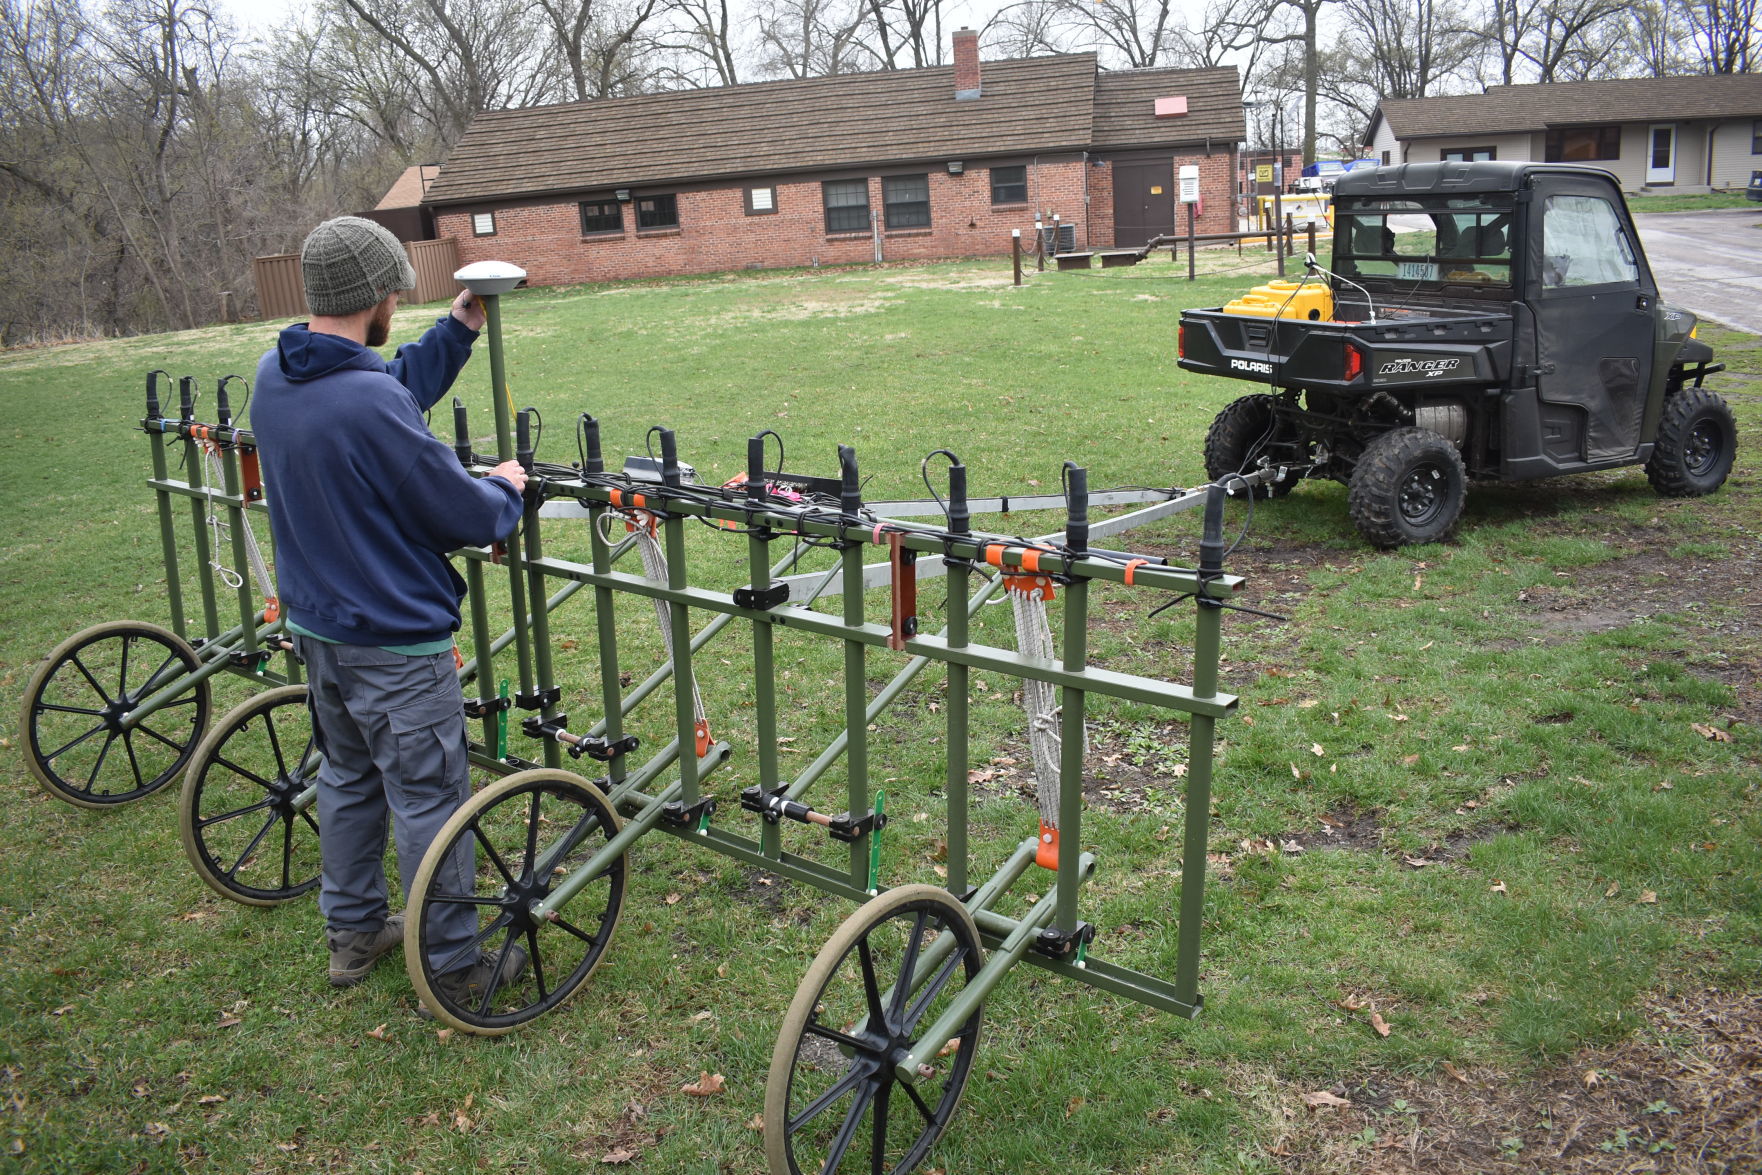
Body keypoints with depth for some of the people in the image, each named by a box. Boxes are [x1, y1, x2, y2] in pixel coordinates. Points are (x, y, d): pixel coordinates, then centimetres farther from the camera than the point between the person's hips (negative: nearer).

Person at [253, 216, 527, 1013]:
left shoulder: (273, 375, -1)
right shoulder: (372, 403, -28)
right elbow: (466, 517, -20)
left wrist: (460, 326, 10)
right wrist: (506, 490, 1)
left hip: (316, 625, 9)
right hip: (395, 640, -9)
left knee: (348, 776, 23)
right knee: (429, 801, 5)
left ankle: (352, 932, 39)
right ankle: (454, 969, 18)